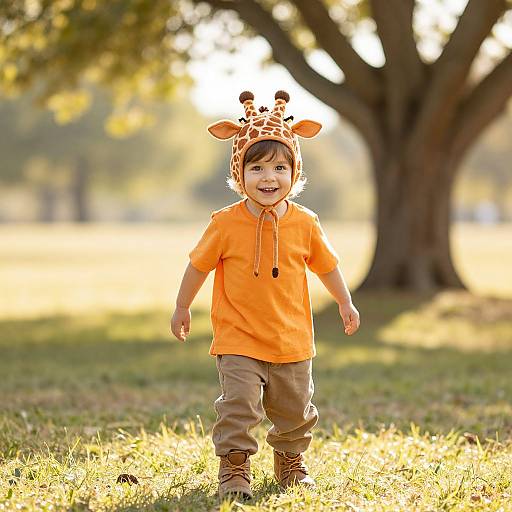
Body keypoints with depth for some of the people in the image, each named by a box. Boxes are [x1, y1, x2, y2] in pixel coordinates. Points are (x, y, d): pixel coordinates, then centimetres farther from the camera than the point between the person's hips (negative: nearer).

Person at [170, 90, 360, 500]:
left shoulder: (305, 224, -5)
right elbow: (199, 265, 1)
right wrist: (182, 308, 9)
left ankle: (291, 460, 36)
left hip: (292, 340, 3)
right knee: (239, 405, -14)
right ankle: (234, 466, 2)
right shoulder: (226, 224, -12)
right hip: (238, 341, -3)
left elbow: (326, 264, 11)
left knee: (295, 411, 14)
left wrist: (345, 303, 19)